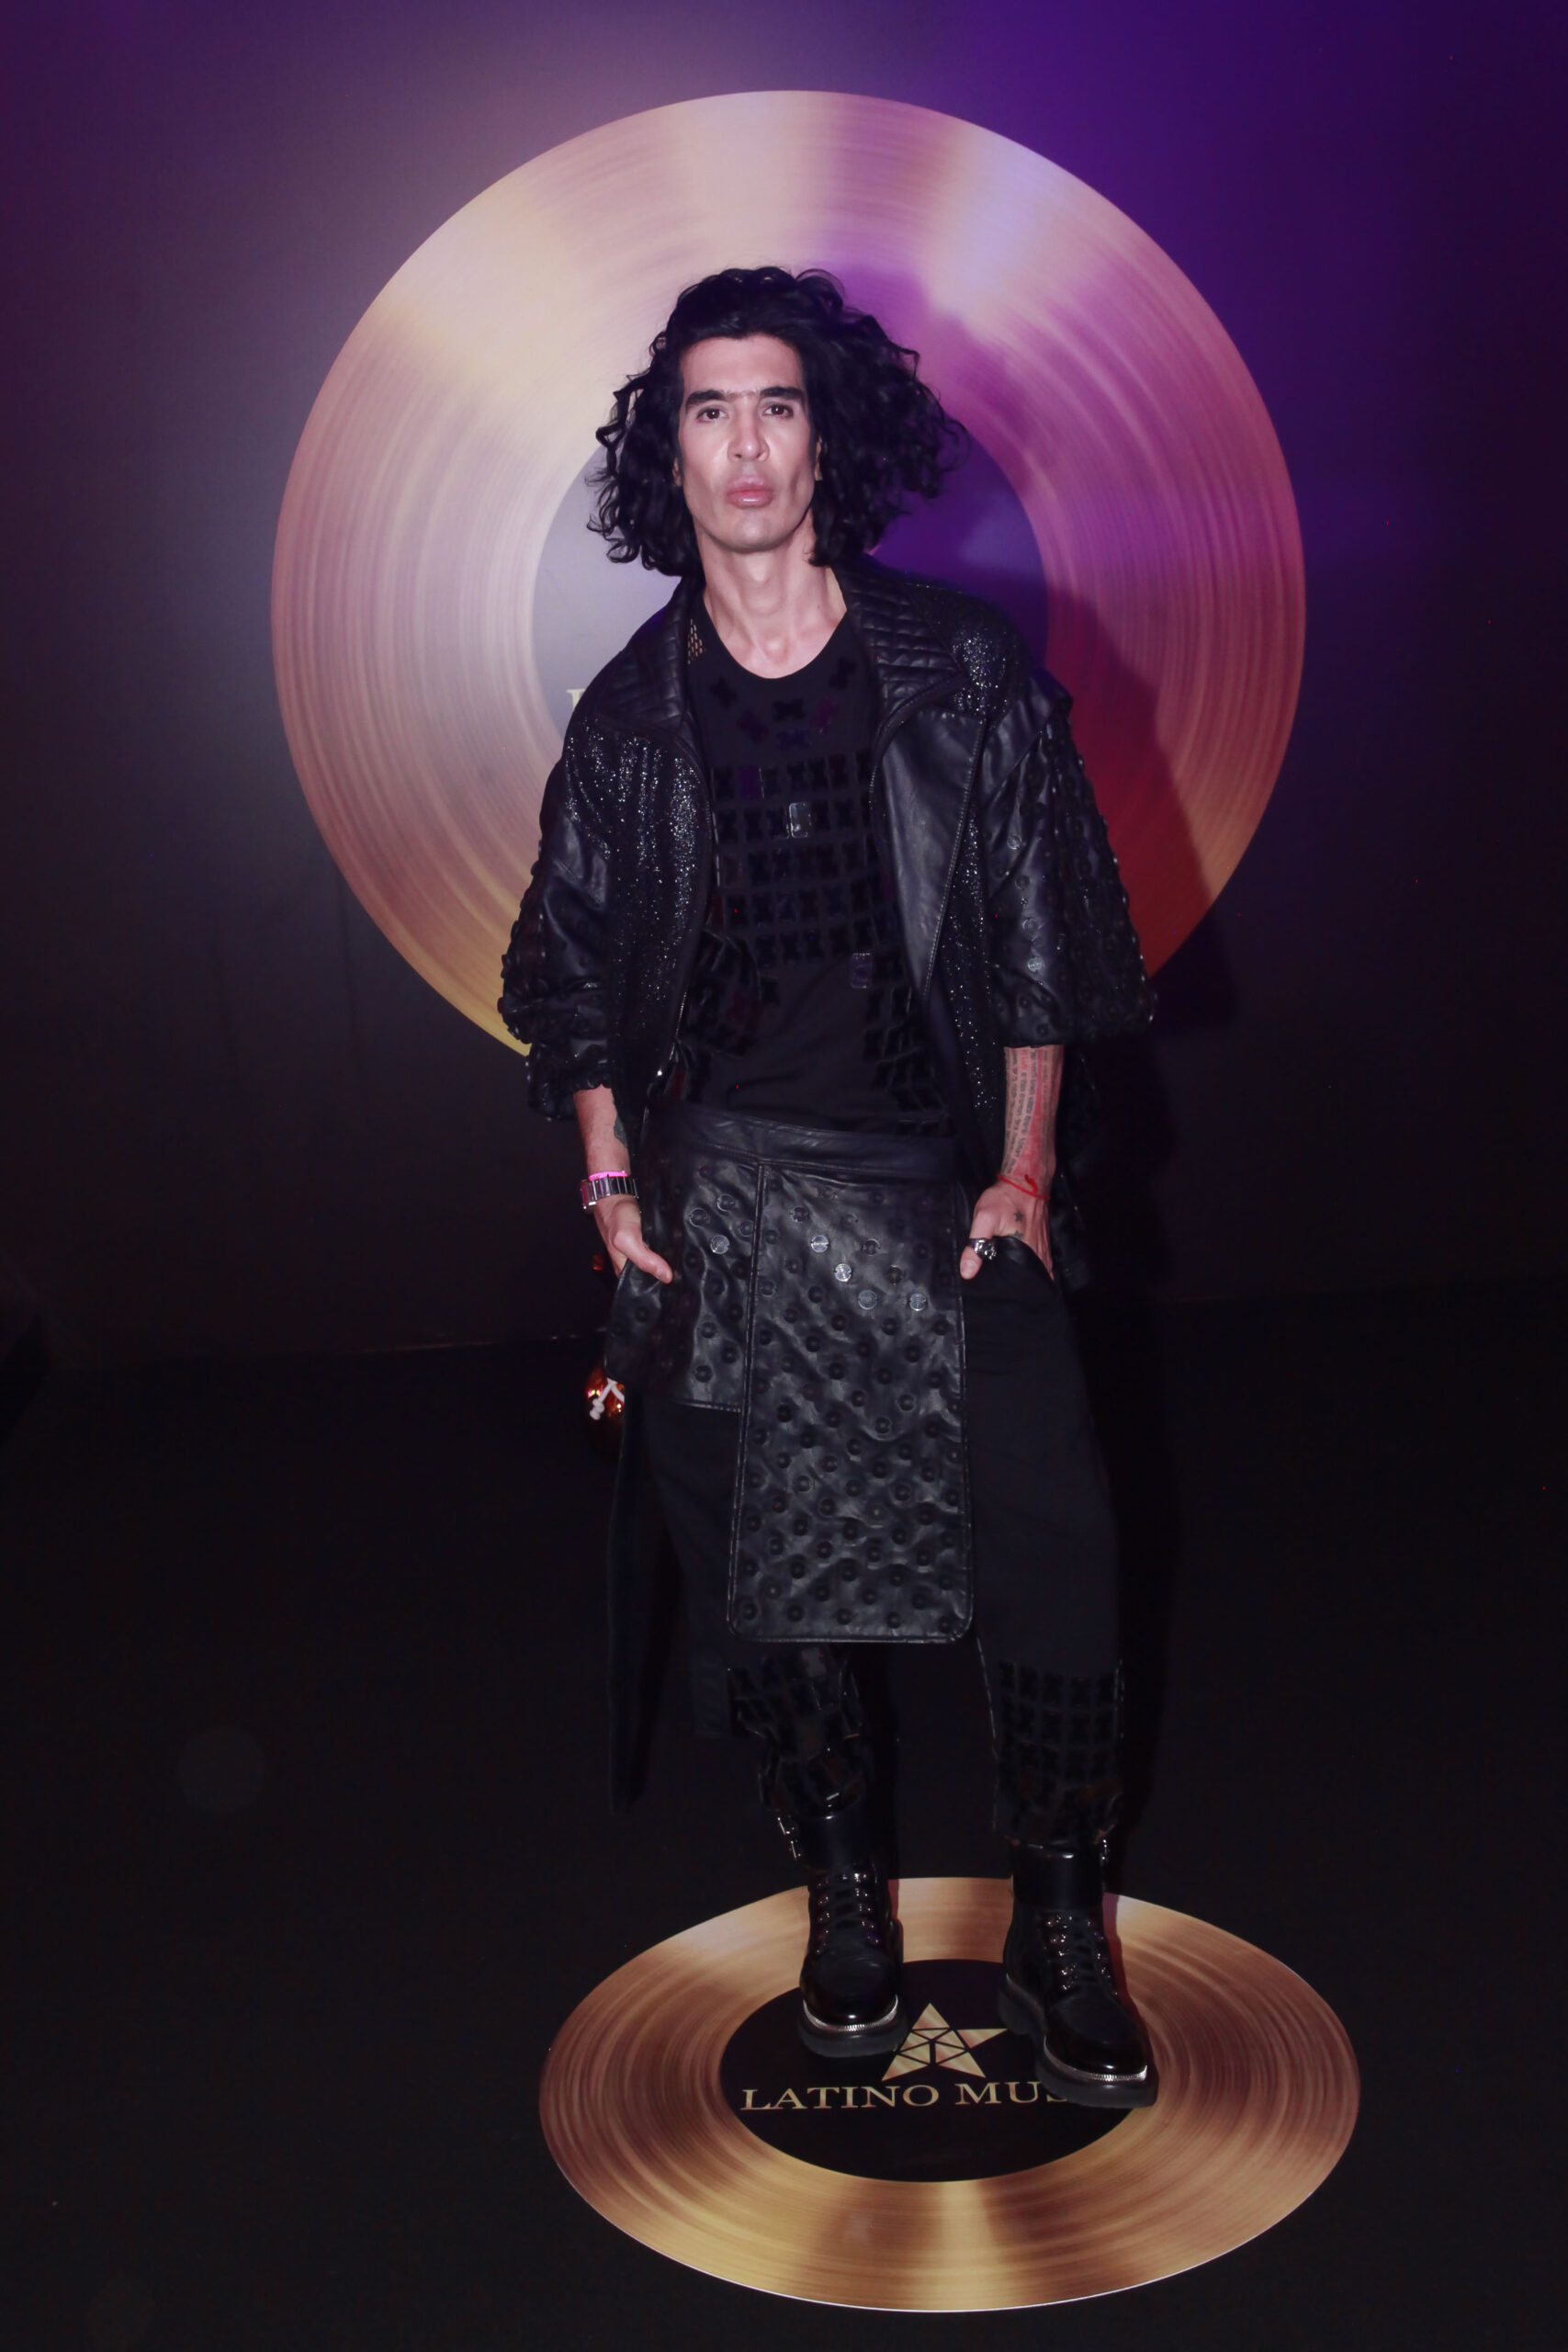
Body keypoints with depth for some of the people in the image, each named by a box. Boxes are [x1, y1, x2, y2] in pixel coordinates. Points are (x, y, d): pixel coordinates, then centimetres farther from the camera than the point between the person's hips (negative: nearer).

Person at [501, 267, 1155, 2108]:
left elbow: (1039, 947, 5)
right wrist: (613, 1182, 4)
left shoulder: (959, 667, 5)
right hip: (717, 1181, 2)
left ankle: (1058, 1932, 2)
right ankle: (843, 1882, 24)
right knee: (749, 1560, 2)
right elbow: (575, 978, 15)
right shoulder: (628, 713, 9)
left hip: (938, 1174, -1)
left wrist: (1023, 1174, -2)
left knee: (1049, 1512, -15)